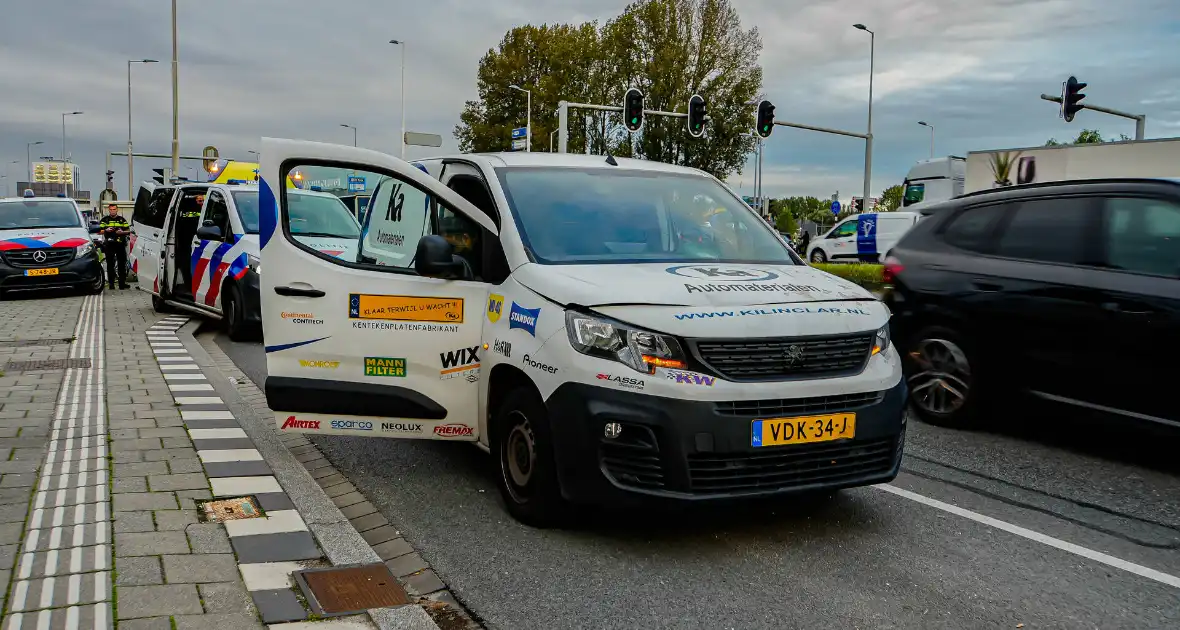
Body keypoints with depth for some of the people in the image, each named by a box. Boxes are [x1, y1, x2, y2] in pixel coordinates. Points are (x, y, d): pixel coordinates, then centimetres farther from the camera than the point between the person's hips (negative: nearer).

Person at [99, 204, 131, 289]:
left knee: (122, 264, 0)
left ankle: (122, 283, 3)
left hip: (120, 244, 1)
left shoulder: (122, 220, 13)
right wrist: (106, 230, -12)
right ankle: (111, 283, 3)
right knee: (110, 264, 0)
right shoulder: (104, 220, 11)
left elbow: (128, 230, 10)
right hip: (109, 244, -1)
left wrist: (122, 232, -10)